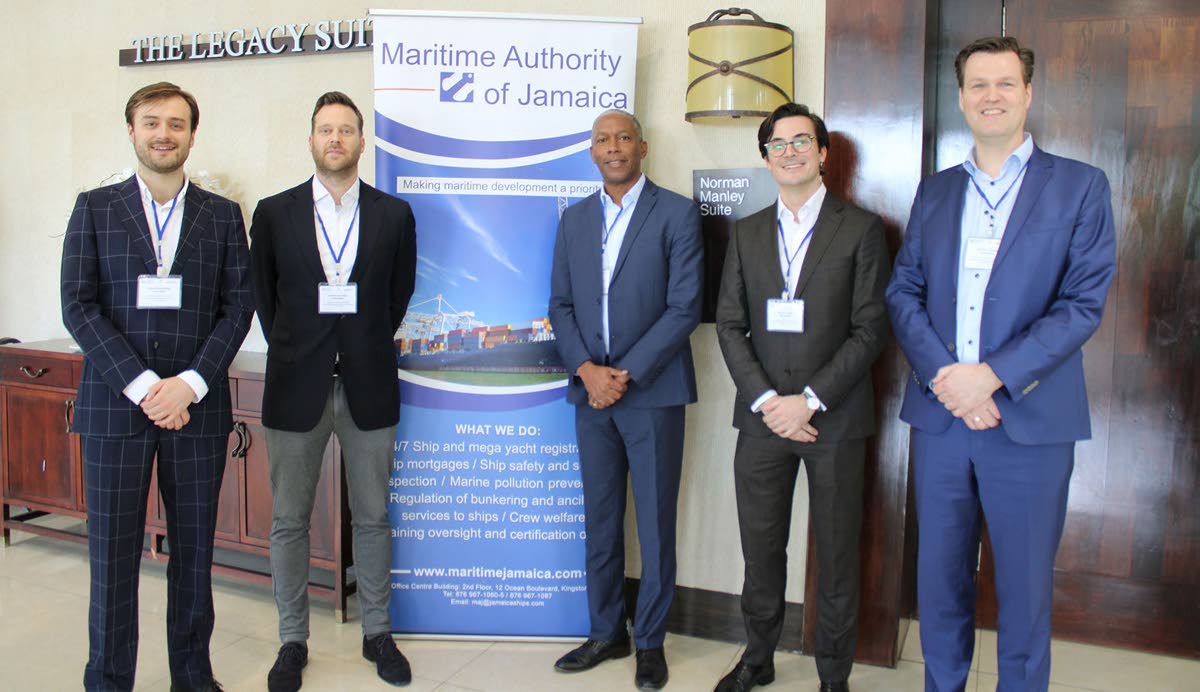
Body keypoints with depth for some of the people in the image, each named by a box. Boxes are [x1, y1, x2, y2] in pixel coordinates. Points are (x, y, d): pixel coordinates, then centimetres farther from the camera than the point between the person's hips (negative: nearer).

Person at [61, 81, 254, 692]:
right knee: (113, 552, 4)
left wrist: (189, 384, -11)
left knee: (194, 549, 9)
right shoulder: (94, 208, 6)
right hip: (114, 406, -1)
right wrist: (143, 386, -13)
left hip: (197, 407, 1)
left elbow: (238, 305, 2)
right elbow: (79, 306, -2)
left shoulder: (222, 215, 9)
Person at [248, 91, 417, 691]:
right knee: (289, 521, 7)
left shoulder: (394, 214, 4)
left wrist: (369, 348, 9)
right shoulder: (274, 213, 3)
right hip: (297, 387, 0)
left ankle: (377, 634, 23)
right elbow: (264, 294, 11)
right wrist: (292, 351, 8)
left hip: (368, 386, 0)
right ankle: (292, 642, 20)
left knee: (372, 518, 9)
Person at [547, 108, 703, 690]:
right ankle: (606, 634, 26)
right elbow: (561, 305, 10)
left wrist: (626, 374, -14)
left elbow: (684, 307, -9)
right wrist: (586, 369, -7)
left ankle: (650, 641, 19)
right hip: (591, 390, 4)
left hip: (653, 392, -4)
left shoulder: (677, 213, -3)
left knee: (655, 527, 4)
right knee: (600, 523, 12)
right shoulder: (574, 218, 12)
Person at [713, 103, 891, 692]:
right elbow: (729, 325, 6)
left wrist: (810, 400, -13)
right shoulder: (747, 233, 11)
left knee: (837, 554, 7)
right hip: (763, 417, 3)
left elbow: (870, 329, -6)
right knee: (760, 548, 11)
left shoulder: (860, 229, 0)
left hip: (836, 420, -3)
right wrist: (766, 400, -8)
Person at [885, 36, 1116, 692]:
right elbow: (903, 292, 5)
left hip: (1029, 418, -3)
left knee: (1024, 584, 7)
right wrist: (944, 376, -12)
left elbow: (1084, 303, -8)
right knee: (939, 579, 13)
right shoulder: (934, 191, 12)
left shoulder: (1080, 186, 0)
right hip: (940, 413, 3)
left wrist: (991, 376, -17)